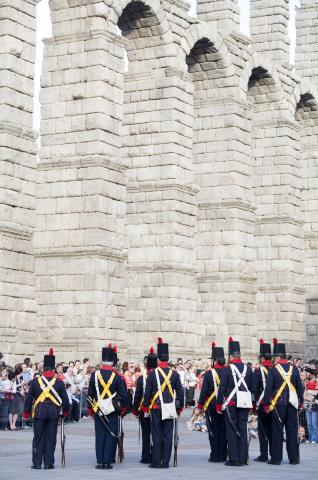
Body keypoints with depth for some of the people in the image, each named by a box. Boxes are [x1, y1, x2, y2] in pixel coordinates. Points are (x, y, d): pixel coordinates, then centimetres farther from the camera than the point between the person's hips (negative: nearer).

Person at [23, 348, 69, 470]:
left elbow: (29, 398, 2)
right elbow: (65, 399, 2)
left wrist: (26, 412, 11)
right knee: (50, 439, 5)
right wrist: (65, 411, 18)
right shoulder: (59, 383, -3)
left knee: (38, 438, 7)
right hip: (53, 413, 0)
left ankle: (37, 463, 7)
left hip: (39, 412, 0)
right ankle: (48, 463, 5)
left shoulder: (35, 381, -2)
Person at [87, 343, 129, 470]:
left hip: (98, 410, 2)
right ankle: (107, 462, 1)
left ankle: (100, 462, 6)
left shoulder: (95, 375, -2)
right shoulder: (117, 376, -7)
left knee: (99, 436, 7)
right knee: (111, 436, 3)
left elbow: (90, 394, 4)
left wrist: (90, 409, 14)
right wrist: (123, 408, 10)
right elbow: (124, 395, -4)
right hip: (113, 411, -2)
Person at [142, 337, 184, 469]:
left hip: (156, 408, -2)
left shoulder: (153, 374, -5)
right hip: (170, 409, 2)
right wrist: (180, 407, 14)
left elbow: (147, 392, -2)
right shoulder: (174, 374, 1)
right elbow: (180, 392, 5)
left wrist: (145, 407, 8)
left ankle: (156, 462, 3)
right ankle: (166, 462, 5)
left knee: (156, 435, 2)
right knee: (168, 436, 5)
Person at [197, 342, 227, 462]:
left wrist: (200, 404, -1)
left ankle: (215, 456, 1)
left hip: (211, 406, -4)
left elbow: (204, 390, -10)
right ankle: (223, 455, 14)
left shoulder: (209, 373, -10)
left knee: (213, 430, 2)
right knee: (223, 430, 11)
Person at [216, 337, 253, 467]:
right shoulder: (248, 369, 5)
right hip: (245, 403, 4)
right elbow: (252, 387, 11)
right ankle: (243, 458, 11)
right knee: (243, 430, 9)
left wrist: (219, 404, -2)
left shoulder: (226, 369, -9)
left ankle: (234, 459, -1)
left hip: (231, 403, -4)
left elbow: (222, 388, -9)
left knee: (232, 430, 0)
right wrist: (251, 403, 20)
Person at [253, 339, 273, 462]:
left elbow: (255, 388, -11)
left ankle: (264, 455, 0)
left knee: (263, 429, 2)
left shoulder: (258, 370, -10)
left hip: (263, 404, -4)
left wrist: (254, 402, -1)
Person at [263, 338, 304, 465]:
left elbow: (268, 388, -8)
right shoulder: (294, 368, 4)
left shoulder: (273, 370, -7)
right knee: (292, 430, 7)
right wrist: (301, 401, 16)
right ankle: (294, 458, 9)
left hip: (278, 404, -3)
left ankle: (276, 458, 2)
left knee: (277, 431, 1)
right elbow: (300, 387, 7)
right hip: (292, 403, 3)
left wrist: (266, 404, -2)